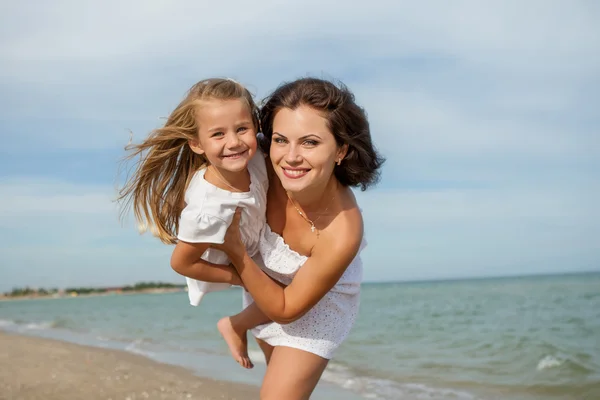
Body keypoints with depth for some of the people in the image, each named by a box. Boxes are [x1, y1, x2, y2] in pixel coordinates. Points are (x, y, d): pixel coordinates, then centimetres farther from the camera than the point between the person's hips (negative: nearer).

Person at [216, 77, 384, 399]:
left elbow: (285, 309, -28)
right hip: (264, 279, 5)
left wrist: (235, 250, -36)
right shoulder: (265, 165, -33)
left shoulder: (341, 234, -41)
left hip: (318, 303, -5)